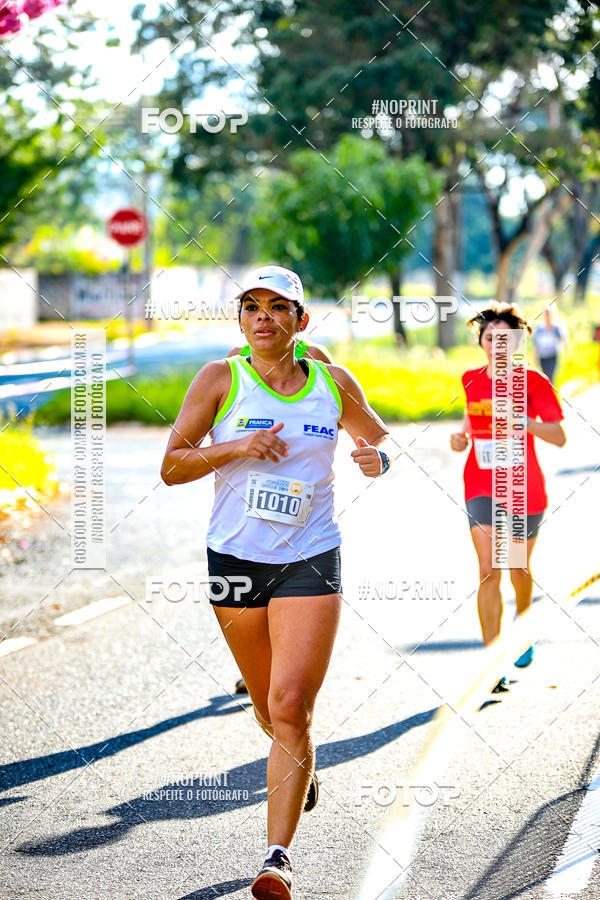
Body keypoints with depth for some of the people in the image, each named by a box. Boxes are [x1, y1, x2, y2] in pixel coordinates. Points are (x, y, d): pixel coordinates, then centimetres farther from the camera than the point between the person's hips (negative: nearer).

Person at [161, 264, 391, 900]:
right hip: (236, 558, 1)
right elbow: (171, 467, -4)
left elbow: (380, 440, 18)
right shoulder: (220, 380, -3)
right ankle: (301, 765, 50)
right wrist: (234, 447, -19)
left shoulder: (334, 384, 2)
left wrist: (377, 458, -5)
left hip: (310, 561, -1)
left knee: (291, 708, -14)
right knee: (268, 708, 14)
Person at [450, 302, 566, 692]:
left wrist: (524, 421, -28)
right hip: (482, 488, 1)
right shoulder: (471, 380, 4)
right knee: (489, 572, -10)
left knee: (518, 569, 15)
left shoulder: (533, 382, -7)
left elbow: (559, 437, -11)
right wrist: (462, 437, 2)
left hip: (524, 491, -1)